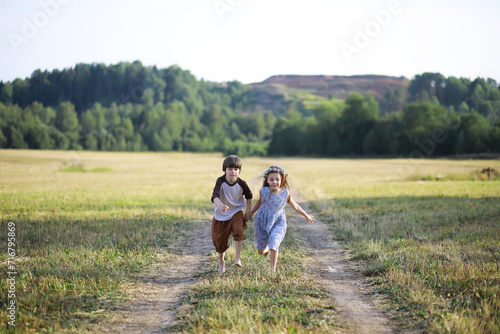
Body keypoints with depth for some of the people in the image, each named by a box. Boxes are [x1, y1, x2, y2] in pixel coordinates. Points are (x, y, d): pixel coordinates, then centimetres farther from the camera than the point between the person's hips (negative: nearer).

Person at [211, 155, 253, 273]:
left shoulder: (241, 183, -14)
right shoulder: (220, 181, -19)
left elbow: (249, 196, 6)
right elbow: (215, 195, -33)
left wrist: (249, 210, 3)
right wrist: (220, 205, -53)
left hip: (236, 212, 0)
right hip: (220, 214, 0)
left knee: (238, 230, -29)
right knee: (220, 239, 8)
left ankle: (237, 257, -14)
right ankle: (221, 261, 34)